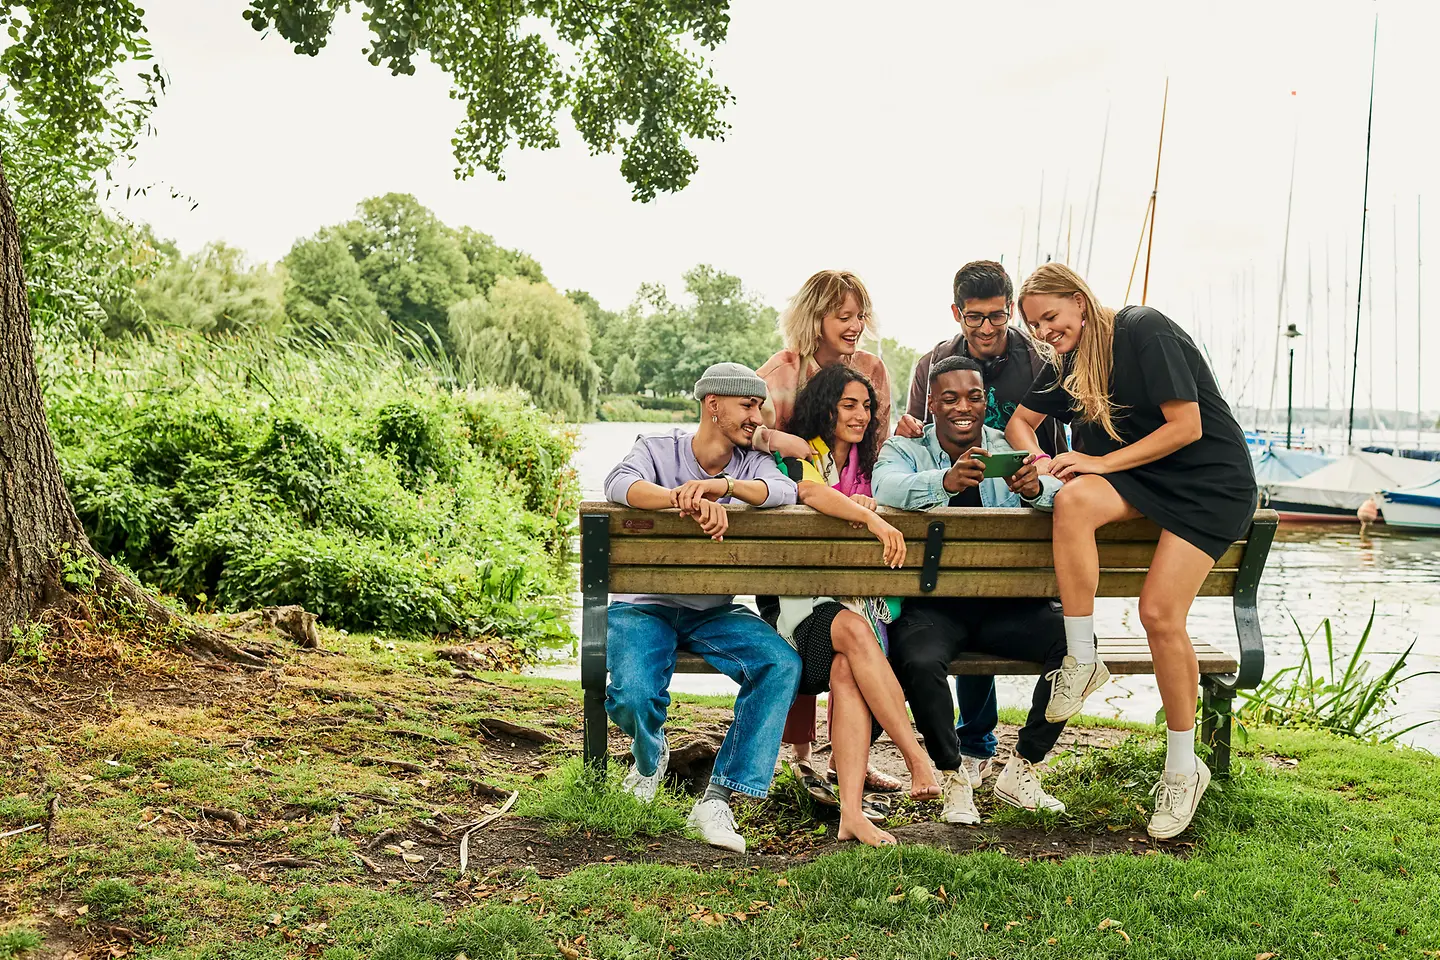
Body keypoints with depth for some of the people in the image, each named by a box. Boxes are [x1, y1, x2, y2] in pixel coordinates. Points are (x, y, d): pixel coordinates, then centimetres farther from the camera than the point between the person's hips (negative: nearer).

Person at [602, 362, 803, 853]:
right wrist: (688, 500, -42)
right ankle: (650, 755, 12)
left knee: (783, 664, -24)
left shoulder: (752, 462, 6)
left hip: (714, 611, 3)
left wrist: (720, 485, -34)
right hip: (644, 605, -3)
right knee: (633, 695, -29)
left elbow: (784, 490, -17)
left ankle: (717, 799, -20)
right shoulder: (658, 450, -4)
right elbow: (620, 484, -27)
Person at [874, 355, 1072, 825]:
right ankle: (954, 776, -5)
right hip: (931, 603, -3)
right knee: (919, 662, -33)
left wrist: (1035, 487, -36)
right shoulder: (905, 450, 3)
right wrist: (946, 481, -43)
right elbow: (886, 487, -22)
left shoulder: (1011, 449, 9)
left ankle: (1020, 770, -2)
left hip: (1006, 603, 3)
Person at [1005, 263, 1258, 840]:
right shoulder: (1067, 359, 7)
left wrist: (1104, 462, -20)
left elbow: (1187, 426, -19)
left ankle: (1183, 768, 1)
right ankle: (1081, 660, -19)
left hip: (1210, 483, -6)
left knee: (1160, 614, -18)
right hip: (1138, 481, 6)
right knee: (1072, 499, -29)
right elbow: (1020, 422, 17)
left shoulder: (1145, 331, -16)